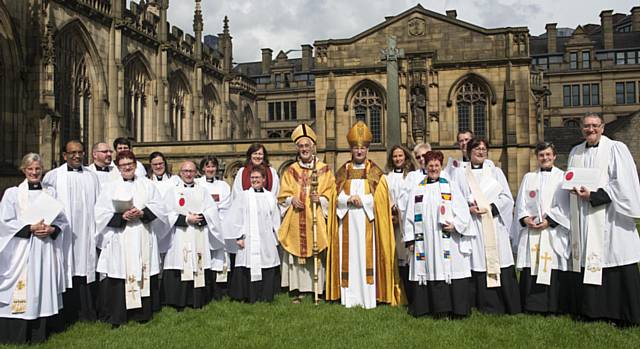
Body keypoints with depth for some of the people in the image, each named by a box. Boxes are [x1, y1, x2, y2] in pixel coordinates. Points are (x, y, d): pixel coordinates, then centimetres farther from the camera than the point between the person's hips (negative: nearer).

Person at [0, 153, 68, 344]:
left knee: (44, 289, 5)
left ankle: (41, 332, 15)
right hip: (21, 251, -3)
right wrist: (30, 228, -15)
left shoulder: (50, 193, 10)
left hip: (46, 250, 3)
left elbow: (63, 222, 9)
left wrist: (51, 229, -10)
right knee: (22, 291, -4)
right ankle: (18, 333, 6)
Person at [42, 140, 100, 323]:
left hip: (86, 233, 2)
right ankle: (68, 315, 10)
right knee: (67, 271, 0)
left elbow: (98, 205, 11)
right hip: (64, 232, -2)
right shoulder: (53, 176, 3)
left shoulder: (92, 176, 11)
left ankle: (87, 312, 12)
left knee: (86, 270, 4)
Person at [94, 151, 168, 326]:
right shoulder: (112, 187, 5)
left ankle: (143, 312, 14)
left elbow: (159, 207, 6)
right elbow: (101, 213, 0)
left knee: (144, 275, 3)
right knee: (120, 275, -4)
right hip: (120, 239, -1)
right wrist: (122, 217, -13)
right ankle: (116, 316, 6)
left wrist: (143, 213, -11)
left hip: (144, 238, 2)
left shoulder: (147, 184, 10)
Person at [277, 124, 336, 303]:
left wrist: (320, 199, -15)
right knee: (296, 253, -1)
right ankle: (297, 290, 6)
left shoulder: (324, 170, 6)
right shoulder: (291, 171, 12)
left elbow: (331, 195, 4)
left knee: (316, 253, -3)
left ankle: (317, 289, 6)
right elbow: (283, 196, 11)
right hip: (295, 221, 2)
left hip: (316, 221, -1)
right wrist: (291, 200, -9)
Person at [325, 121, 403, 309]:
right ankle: (350, 297, 7)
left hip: (367, 223, -2)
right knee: (349, 258, 1)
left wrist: (361, 199, -14)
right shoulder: (343, 172, 10)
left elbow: (379, 199, -3)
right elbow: (337, 198, 5)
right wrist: (349, 199, -13)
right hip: (348, 223, 2)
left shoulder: (376, 173, 4)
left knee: (367, 256, -4)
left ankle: (368, 297, 1)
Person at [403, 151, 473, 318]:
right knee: (431, 272, 1)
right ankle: (437, 309, 10)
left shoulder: (450, 186, 8)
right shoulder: (416, 188, 12)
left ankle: (456, 309, 5)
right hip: (425, 240, 2)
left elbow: (463, 211, 4)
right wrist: (410, 238, 6)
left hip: (449, 240, -1)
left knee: (451, 271, -4)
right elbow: (409, 215, 11)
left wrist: (456, 225, -13)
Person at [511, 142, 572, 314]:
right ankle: (532, 305, 10)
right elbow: (521, 203, 11)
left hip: (554, 233, -2)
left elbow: (566, 206, -2)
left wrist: (549, 220, -12)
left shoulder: (562, 177, 5)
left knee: (554, 271, -4)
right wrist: (525, 218, -6)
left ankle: (554, 307, 6)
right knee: (531, 269, 1)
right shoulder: (528, 177, 15)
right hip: (530, 232, 3)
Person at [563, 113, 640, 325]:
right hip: (583, 222, 5)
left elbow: (623, 183, -8)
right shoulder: (575, 152, 15)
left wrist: (594, 196, -15)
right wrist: (576, 188, 0)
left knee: (615, 264, -3)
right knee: (587, 262, 5)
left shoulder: (616, 149, -1)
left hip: (609, 219, -4)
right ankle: (591, 310, 14)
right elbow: (569, 180, 22)